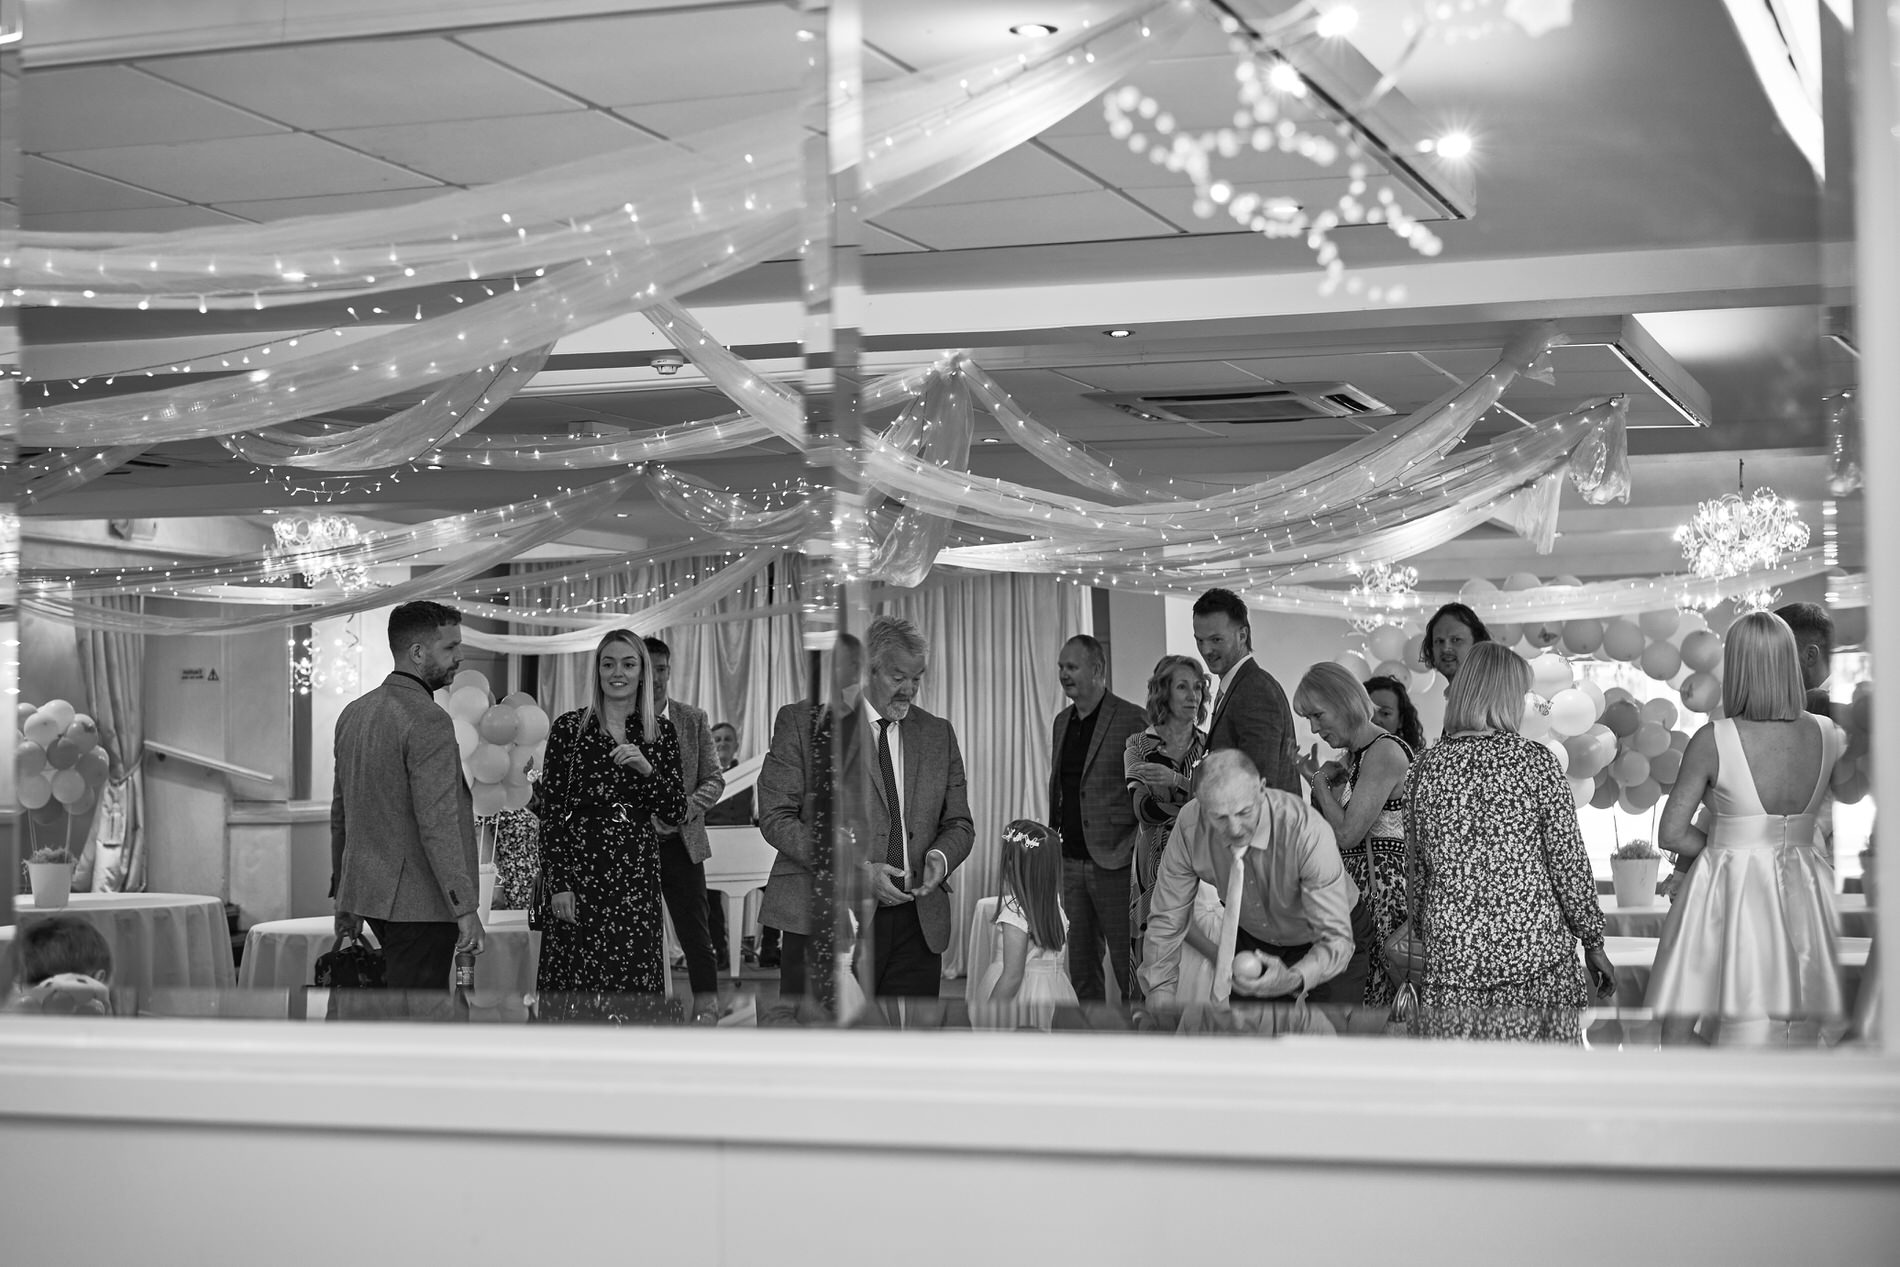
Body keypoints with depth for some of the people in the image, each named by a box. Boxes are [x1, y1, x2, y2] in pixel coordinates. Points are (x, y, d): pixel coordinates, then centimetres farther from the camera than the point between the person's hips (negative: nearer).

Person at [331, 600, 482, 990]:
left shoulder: (353, 713, 12)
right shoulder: (429, 722, -16)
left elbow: (340, 810, 18)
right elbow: (437, 823, -22)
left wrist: (343, 893, 25)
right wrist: (465, 908, -21)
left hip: (370, 892, 9)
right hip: (419, 902, -9)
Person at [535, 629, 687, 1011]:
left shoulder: (661, 731, 7)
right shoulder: (569, 728, 0)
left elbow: (676, 814, 6)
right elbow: (551, 812, -1)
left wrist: (647, 769, -11)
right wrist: (557, 884, -7)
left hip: (638, 875, 2)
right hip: (580, 868, -2)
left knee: (634, 987, 2)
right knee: (575, 992, -2)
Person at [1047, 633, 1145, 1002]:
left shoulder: (1132, 719, -8)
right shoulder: (1063, 721, 14)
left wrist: (1135, 847, -14)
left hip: (1114, 863, -7)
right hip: (1071, 863, 7)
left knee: (1129, 968, -3)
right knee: (1081, 968, 11)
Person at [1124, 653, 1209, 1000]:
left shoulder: (1208, 748, 9)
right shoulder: (1139, 747, 6)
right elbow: (1144, 811, -6)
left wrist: (1176, 780, -19)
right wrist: (1195, 786, -19)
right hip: (1156, 864, 0)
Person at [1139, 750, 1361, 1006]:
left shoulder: (1308, 831, -38)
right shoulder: (1189, 825, -27)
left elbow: (1336, 939, -37)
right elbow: (1167, 921, -17)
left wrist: (1294, 980, -55)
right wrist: (1161, 1000, -24)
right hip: (1251, 936, 3)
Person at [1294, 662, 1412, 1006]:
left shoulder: (1385, 752, -12)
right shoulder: (1355, 755, 16)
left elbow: (1347, 834, -15)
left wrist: (1317, 778, -5)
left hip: (1382, 887, -9)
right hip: (1354, 887, 9)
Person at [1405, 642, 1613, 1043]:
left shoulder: (1427, 765, 4)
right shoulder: (1536, 760, -4)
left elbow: (1418, 867, 8)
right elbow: (1568, 858, -3)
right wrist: (1593, 940, 6)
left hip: (1451, 950, 3)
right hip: (1534, 947, -3)